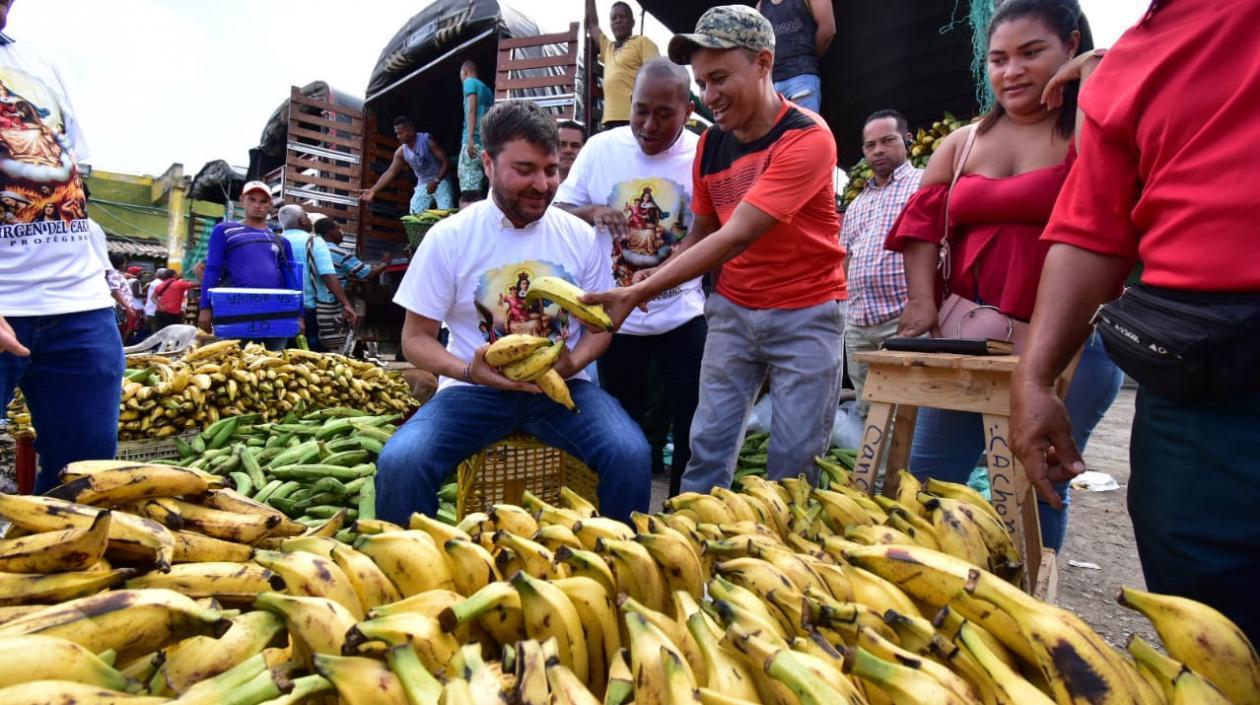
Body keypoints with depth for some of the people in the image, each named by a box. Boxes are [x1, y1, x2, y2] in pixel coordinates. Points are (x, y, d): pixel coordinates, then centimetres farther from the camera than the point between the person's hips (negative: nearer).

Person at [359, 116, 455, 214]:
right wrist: (373, 191, -11)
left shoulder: (427, 141, -15)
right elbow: (390, 172, -2)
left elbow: (446, 162, -16)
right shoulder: (401, 152, -2)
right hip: (423, 185, 5)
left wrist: (436, 181, -29)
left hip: (440, 181, -5)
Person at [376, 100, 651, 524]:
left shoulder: (579, 236, 3)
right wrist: (468, 371, -20)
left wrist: (574, 362, -13)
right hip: (476, 389, -1)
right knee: (399, 463, -27)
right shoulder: (448, 237, -2)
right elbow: (416, 338, 0)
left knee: (631, 455, -24)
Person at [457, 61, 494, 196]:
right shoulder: (487, 89, 25)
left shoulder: (470, 82, 4)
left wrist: (470, 138, -20)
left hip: (475, 141, -8)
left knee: (469, 190, -13)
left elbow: (472, 110, -11)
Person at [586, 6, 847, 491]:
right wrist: (649, 281, -10)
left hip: (805, 314, -4)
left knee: (794, 459, 0)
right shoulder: (709, 145, 2)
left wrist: (639, 292, -29)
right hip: (733, 309, 5)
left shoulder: (807, 137, -18)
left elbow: (738, 236, -27)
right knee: (709, 445, 2)